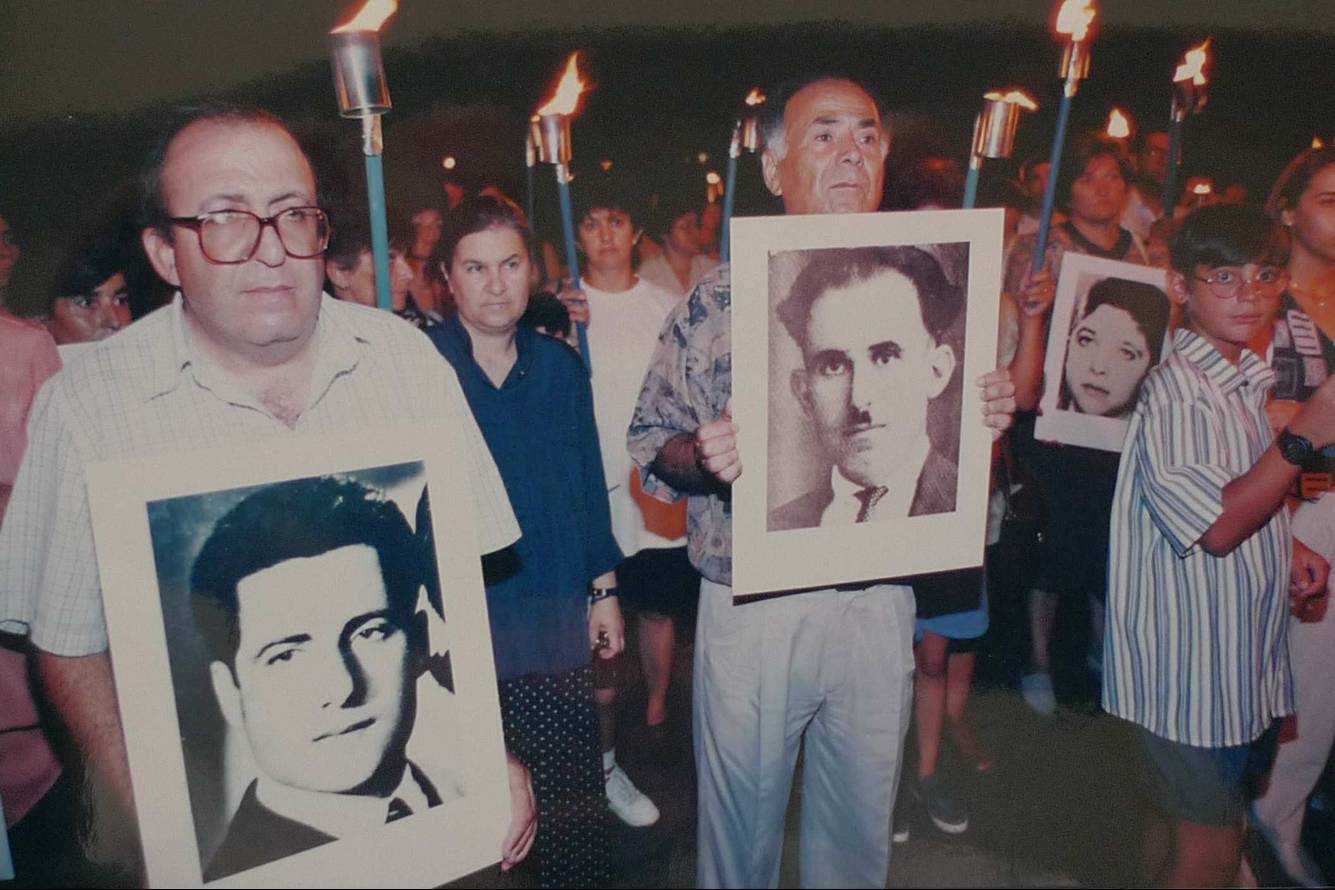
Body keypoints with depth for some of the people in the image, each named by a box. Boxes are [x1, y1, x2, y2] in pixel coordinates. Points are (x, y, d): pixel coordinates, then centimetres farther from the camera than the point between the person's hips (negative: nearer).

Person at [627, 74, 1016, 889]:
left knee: (862, 823, 20)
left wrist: (989, 414, -8)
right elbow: (650, 446, -3)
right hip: (752, 605, -2)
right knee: (743, 819, 15)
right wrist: (701, 455, -24)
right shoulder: (719, 301, -5)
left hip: (879, 602, 3)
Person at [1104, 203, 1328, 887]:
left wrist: (1287, 549, 5)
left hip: (1245, 661, 9)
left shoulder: (1244, 381, 11)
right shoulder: (1176, 394, -20)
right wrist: (1303, 436, -27)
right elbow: (1217, 526, -23)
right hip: (1191, 670, -9)